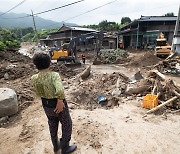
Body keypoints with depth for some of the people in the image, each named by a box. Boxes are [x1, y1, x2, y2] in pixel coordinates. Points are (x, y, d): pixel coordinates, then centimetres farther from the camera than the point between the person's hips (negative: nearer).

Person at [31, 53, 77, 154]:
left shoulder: (34, 78, -12)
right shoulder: (54, 75, -27)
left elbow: (38, 94, 3)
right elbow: (60, 91, -43)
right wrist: (60, 102, -27)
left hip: (46, 105, 5)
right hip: (59, 105, -5)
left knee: (53, 126, 27)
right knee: (67, 125, 19)